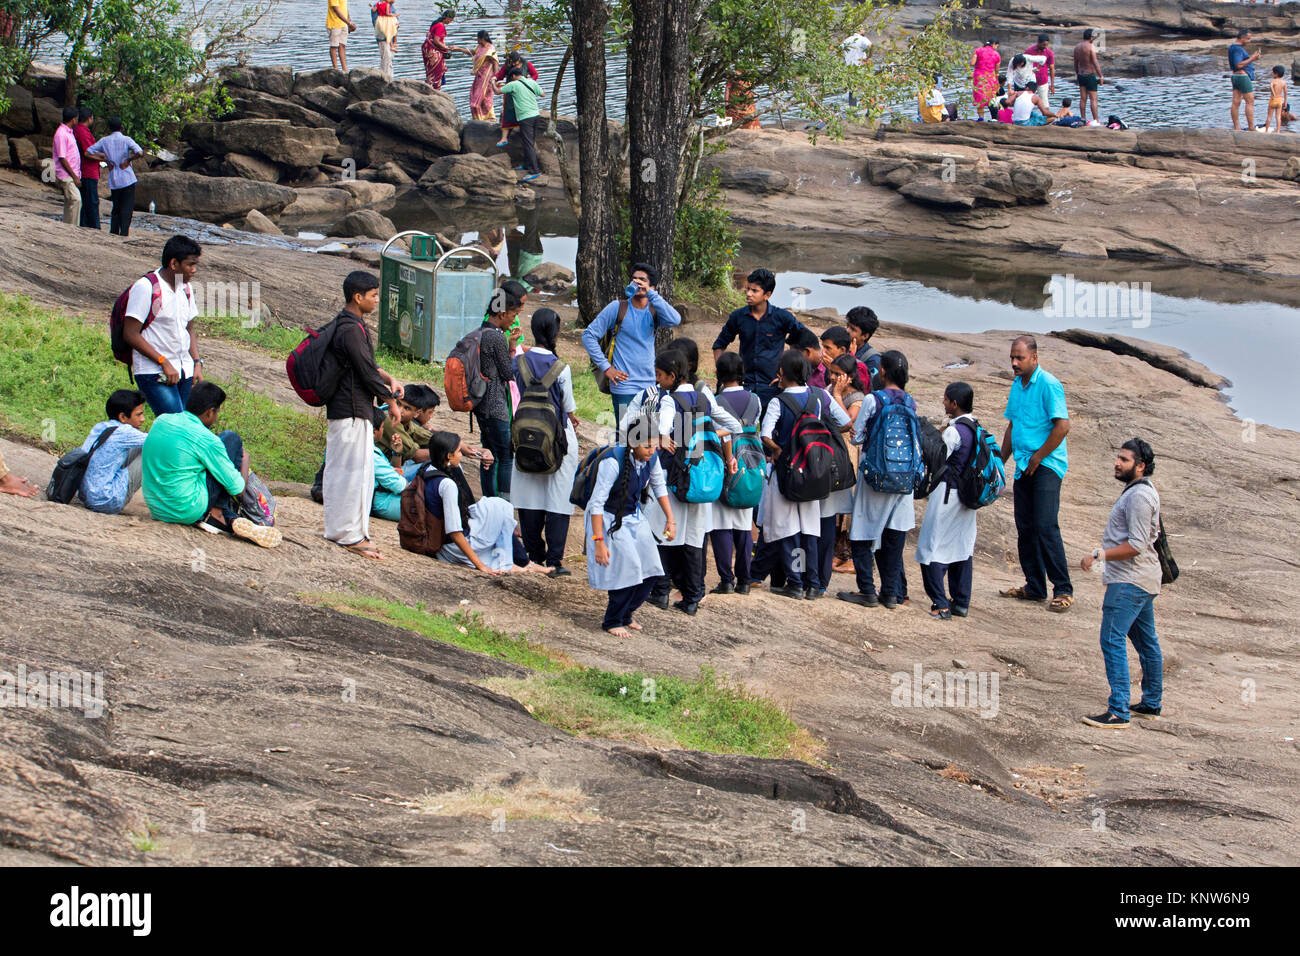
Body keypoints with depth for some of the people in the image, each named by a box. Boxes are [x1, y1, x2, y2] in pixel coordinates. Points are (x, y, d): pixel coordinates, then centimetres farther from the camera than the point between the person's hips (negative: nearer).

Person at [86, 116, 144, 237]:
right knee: (127, 208, 0)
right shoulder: (126, 140, -5)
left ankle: (113, 232, 9)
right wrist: (128, 160, -5)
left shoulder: (104, 141, 4)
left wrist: (104, 160, 5)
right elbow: (139, 153, -20)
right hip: (127, 179, -3)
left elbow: (88, 153, 3)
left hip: (113, 180, 3)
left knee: (116, 208, 15)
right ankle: (124, 233, -8)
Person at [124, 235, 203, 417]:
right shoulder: (145, 288, -10)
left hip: (184, 373, 8)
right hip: (154, 373, -8)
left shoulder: (185, 289, 14)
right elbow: (130, 334, -12)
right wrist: (164, 363, -14)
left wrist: (197, 364, 9)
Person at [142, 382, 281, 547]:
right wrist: (245, 459, 15)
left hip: (156, 509, 7)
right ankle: (218, 513, 7)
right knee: (231, 438, 4)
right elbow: (237, 488, -6)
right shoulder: (207, 440, -15)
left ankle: (232, 520, 9)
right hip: (187, 512, -7)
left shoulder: (161, 420, 5)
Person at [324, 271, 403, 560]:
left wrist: (387, 379, 5)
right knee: (353, 470, -5)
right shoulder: (351, 330, -19)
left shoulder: (346, 323, 13)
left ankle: (339, 529, 20)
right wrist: (391, 400, -4)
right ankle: (350, 535, -1)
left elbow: (366, 364, 23)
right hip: (353, 411, -10)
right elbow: (366, 372, -17)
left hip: (343, 407, 10)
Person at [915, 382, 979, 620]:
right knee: (962, 548, 13)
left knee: (933, 548, -2)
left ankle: (940, 604, -7)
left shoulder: (954, 431, -18)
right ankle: (961, 603, 17)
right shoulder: (975, 429, 7)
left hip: (947, 493, -8)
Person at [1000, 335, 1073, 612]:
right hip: (1024, 466, 8)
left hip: (1047, 465, -8)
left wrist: (1037, 457, -13)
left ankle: (1063, 590, -11)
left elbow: (1062, 426, -18)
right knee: (1025, 527, 8)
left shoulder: (1048, 384, -12)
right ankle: (1034, 587, 16)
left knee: (1045, 526, -14)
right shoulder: (1017, 385, 14)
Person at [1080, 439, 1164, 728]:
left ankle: (1118, 711, -19)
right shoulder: (1138, 490, 16)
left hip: (1130, 581, -11)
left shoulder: (1139, 496, -18)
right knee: (1146, 642, 17)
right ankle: (1151, 705, 27)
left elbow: (1137, 545, -23)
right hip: (1143, 580, 11)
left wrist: (1099, 555, -21)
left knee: (1113, 640, -14)